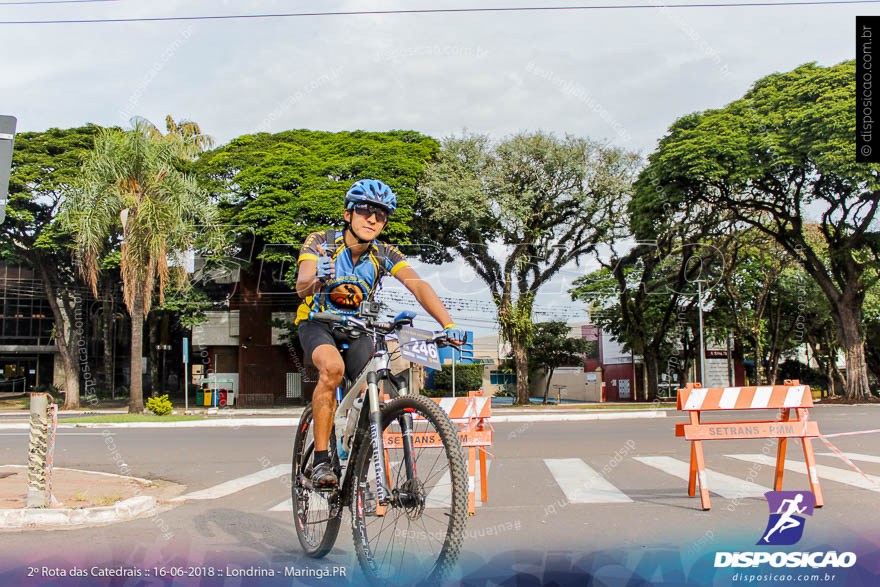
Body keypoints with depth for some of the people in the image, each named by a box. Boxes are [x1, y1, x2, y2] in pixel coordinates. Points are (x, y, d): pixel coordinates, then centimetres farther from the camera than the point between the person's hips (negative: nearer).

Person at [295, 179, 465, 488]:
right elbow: (302, 286, -33)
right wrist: (317, 279, -58)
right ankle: (320, 460, -25)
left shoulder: (385, 255, -11)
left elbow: (418, 285, -25)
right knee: (332, 367, -35)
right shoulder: (320, 242, -18)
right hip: (317, 323, -3)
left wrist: (448, 325, -41)